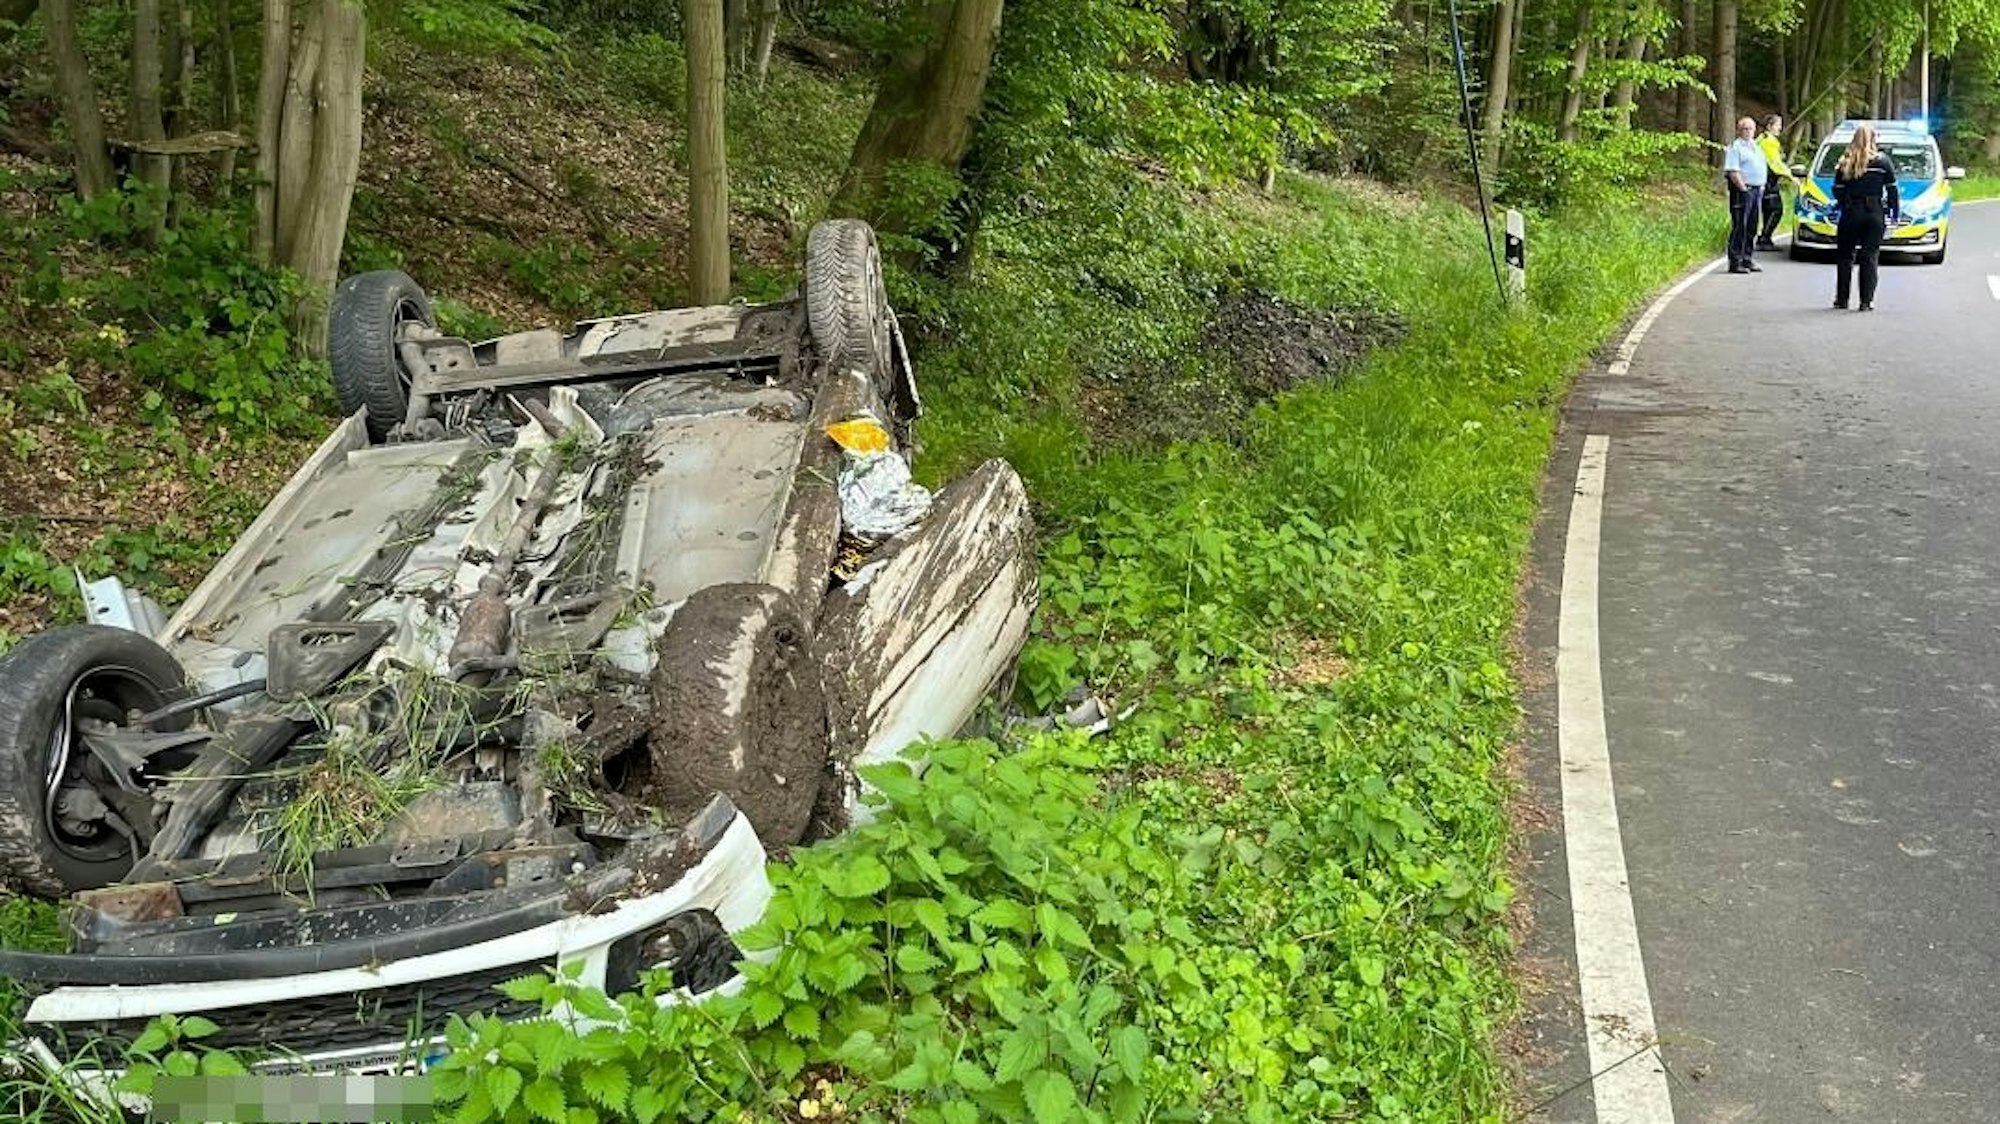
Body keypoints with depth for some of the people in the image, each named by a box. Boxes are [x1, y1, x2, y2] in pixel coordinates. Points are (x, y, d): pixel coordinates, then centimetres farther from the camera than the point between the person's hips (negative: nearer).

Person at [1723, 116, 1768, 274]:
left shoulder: (1756, 147, 21)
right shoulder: (1735, 147, -6)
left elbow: (1763, 168, 27)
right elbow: (1732, 171, -15)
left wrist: (1761, 187, 15)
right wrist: (1743, 188, -19)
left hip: (1757, 190, 8)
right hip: (1742, 190, -8)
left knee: (1751, 228, 10)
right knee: (1739, 227, -10)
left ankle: (1746, 260, 16)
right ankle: (1735, 262, -9)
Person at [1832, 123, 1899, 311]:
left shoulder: (1845, 163, -1)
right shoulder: (1882, 162, -2)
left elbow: (1837, 191, 0)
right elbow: (1892, 190, 0)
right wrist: (1894, 212, 7)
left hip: (1850, 214, 1)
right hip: (1875, 215, -1)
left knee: (1846, 257, 12)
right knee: (1870, 258, 3)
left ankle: (1841, 299, 14)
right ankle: (1866, 301, -1)